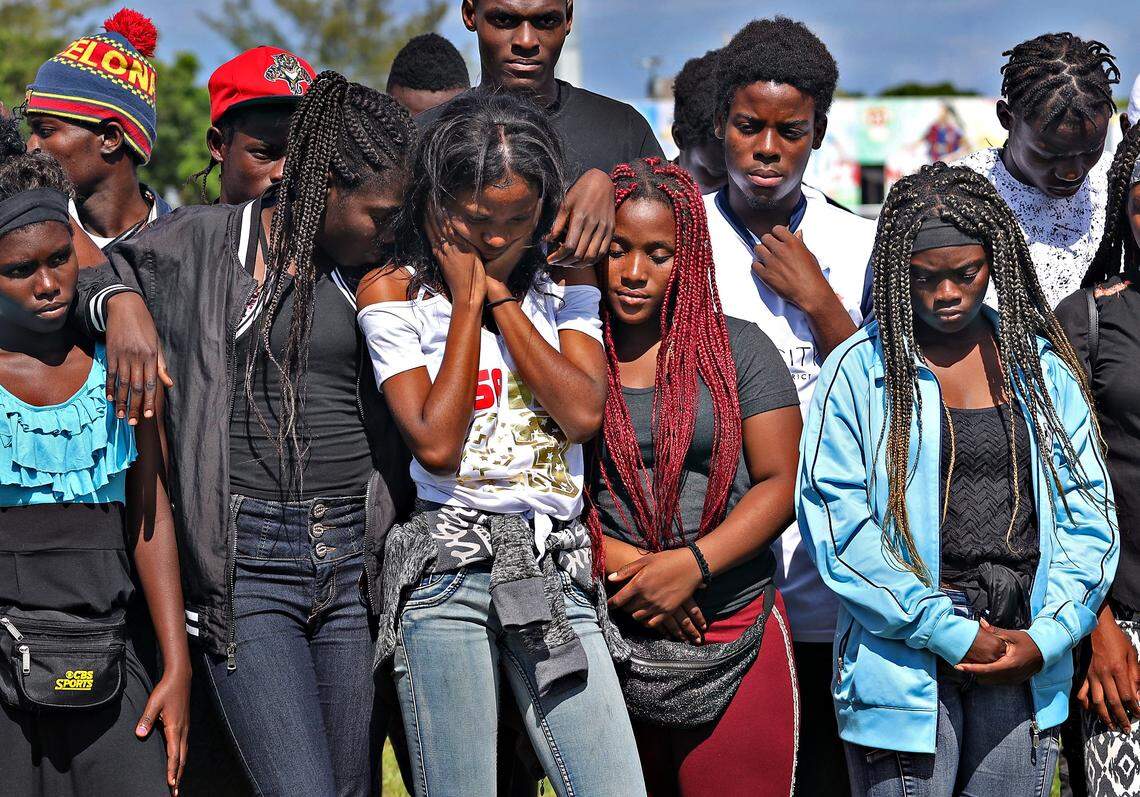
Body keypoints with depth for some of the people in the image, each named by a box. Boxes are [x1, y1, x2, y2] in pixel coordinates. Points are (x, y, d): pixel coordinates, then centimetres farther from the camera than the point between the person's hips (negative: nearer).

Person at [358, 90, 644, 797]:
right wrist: (468, 298, -5)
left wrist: (501, 295, -4)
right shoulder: (393, 293, 3)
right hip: (448, 564, -3)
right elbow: (436, 442, -9)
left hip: (556, 571, 3)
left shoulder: (564, 280, 12)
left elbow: (583, 412, -4)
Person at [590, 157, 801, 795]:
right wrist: (629, 569, -13)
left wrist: (692, 563, -14)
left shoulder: (738, 348, 5)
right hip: (605, 639, 0)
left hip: (737, 631, 0)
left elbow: (781, 483, 0)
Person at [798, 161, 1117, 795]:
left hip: (1026, 670, 3)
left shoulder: (1042, 366, 9)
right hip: (905, 664, -3)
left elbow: (1088, 512, 7)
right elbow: (836, 525, -8)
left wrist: (1047, 637, -6)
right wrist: (954, 635, -12)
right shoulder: (860, 372, -2)